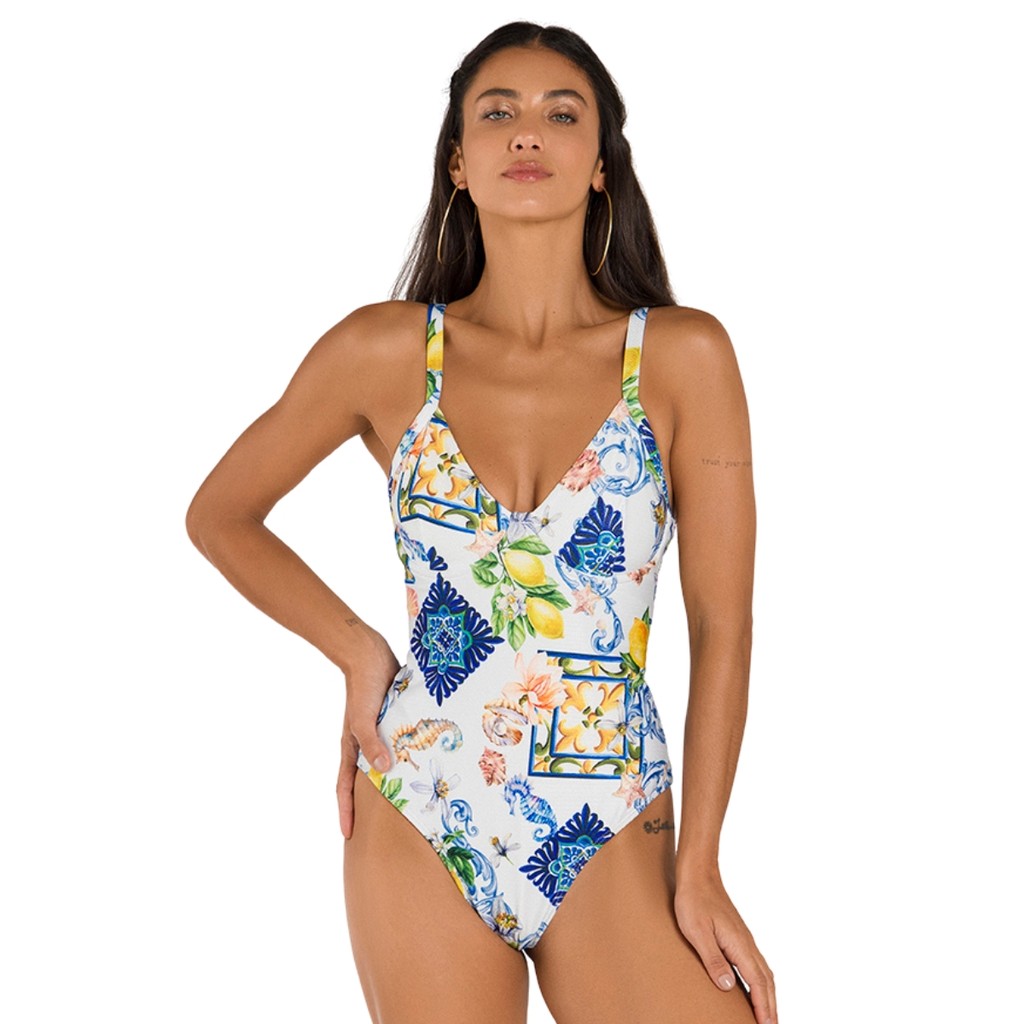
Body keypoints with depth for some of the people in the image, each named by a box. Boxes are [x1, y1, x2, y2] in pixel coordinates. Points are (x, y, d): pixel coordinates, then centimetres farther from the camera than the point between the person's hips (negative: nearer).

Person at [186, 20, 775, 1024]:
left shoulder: (683, 356, -4)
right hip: (419, 833, 1)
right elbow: (219, 513, 12)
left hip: (613, 844, 0)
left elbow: (721, 624, -3)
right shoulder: (384, 351, -2)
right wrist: (359, 655, 3)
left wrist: (700, 865, -6)